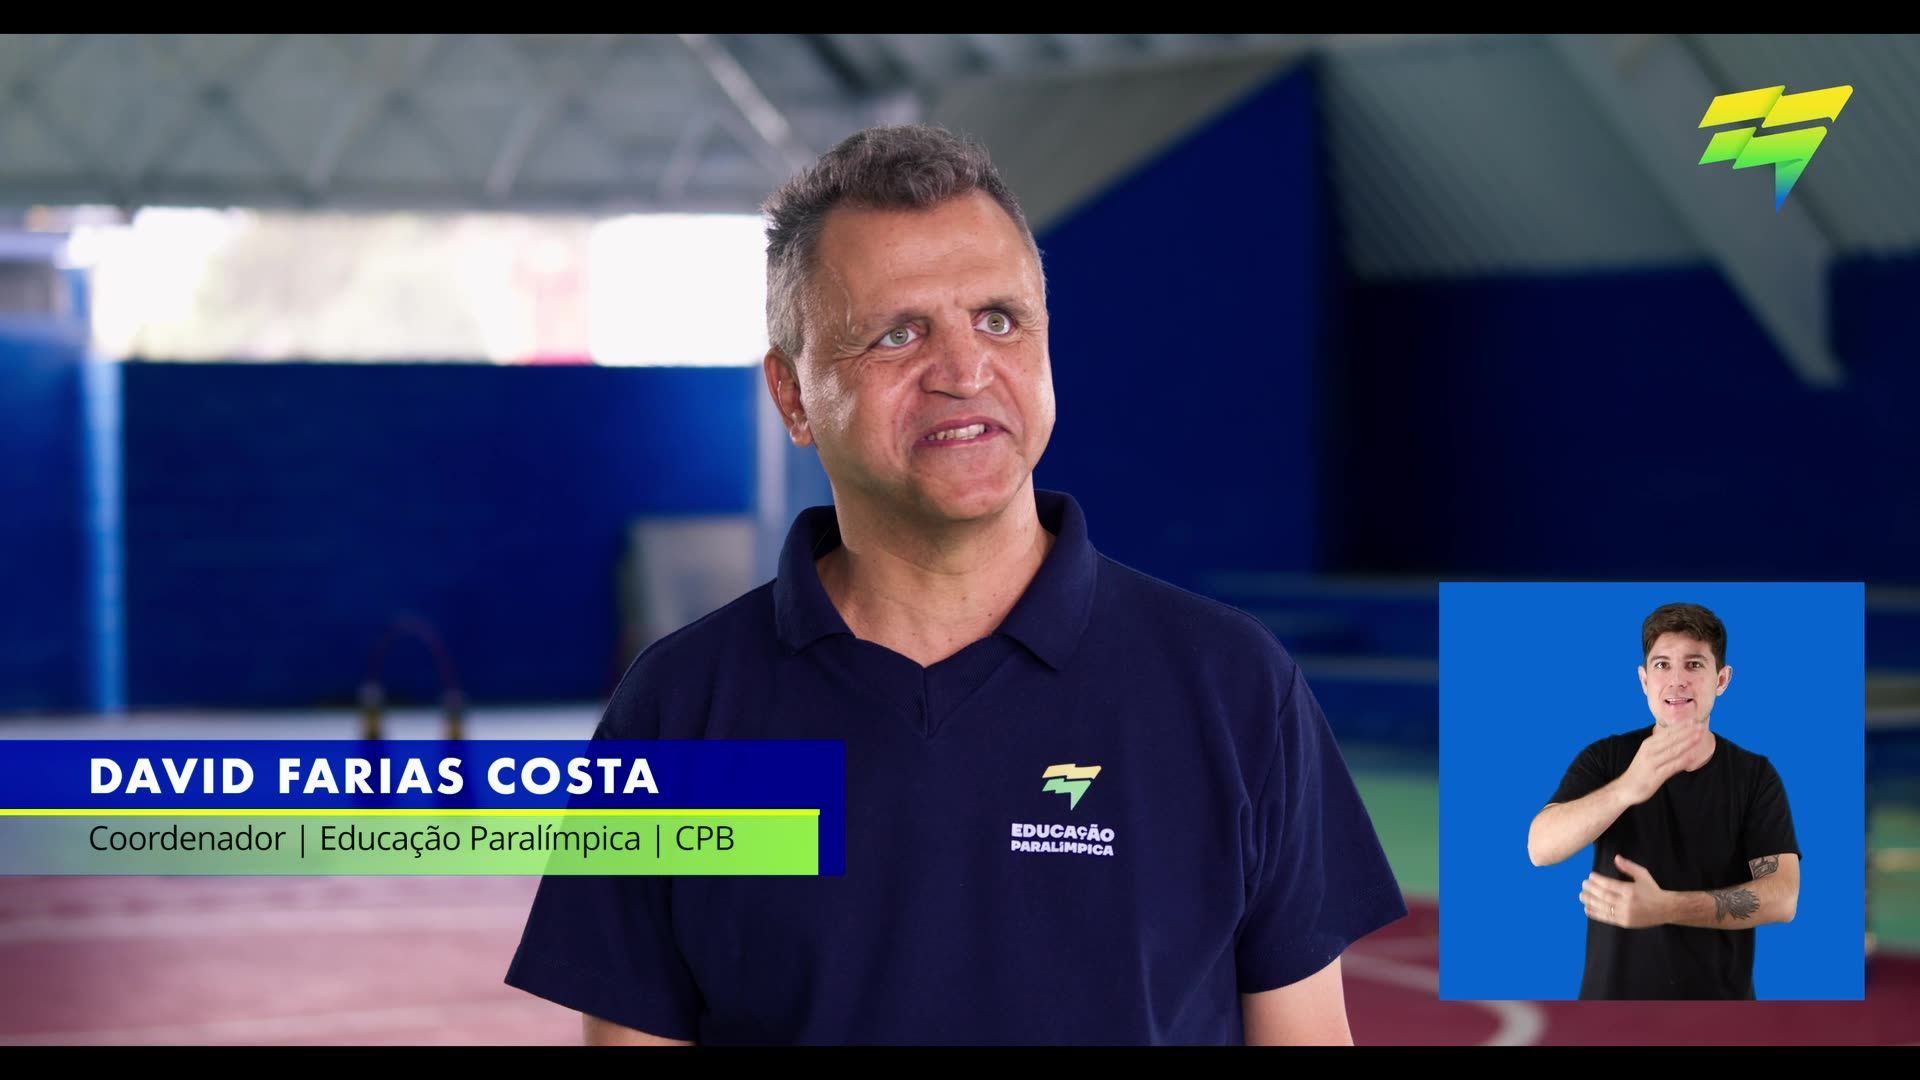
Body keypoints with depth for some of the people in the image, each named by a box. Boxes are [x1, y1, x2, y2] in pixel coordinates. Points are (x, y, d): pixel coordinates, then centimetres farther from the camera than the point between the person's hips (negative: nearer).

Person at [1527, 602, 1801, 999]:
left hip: (1718, 996, 0)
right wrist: (1626, 789, -38)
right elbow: (1540, 848, -20)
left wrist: (1665, 908, -28)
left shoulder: (1756, 776, -4)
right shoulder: (1604, 760, -5)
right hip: (1614, 993, 0)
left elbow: (1782, 897, -14)